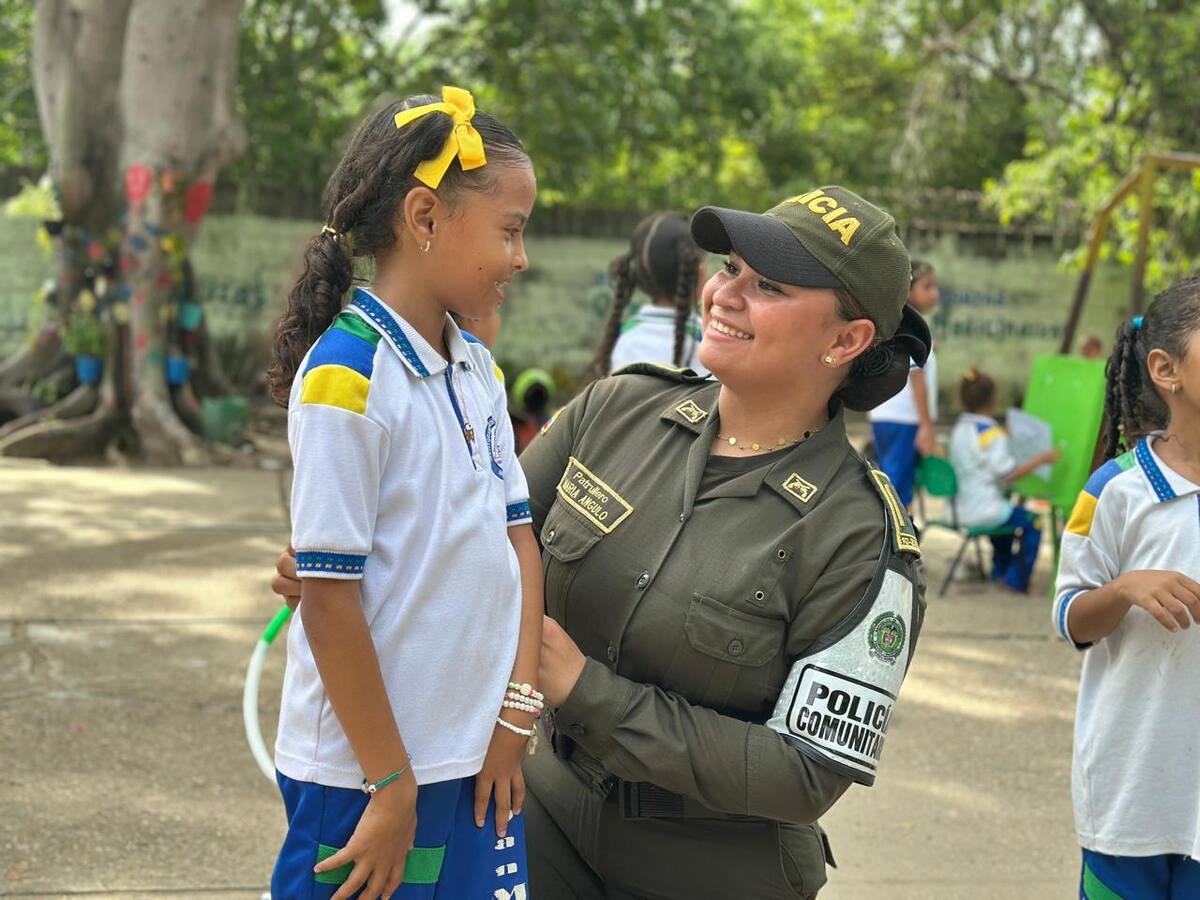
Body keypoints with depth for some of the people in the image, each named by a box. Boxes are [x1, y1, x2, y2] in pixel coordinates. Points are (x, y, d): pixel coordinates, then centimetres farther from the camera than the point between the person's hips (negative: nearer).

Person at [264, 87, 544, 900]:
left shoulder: (477, 369, 6)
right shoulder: (346, 376, -17)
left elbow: (517, 534, 8)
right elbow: (329, 596, -18)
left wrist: (518, 707, -2)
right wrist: (391, 788, -15)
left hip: (475, 761, 7)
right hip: (365, 772, -7)